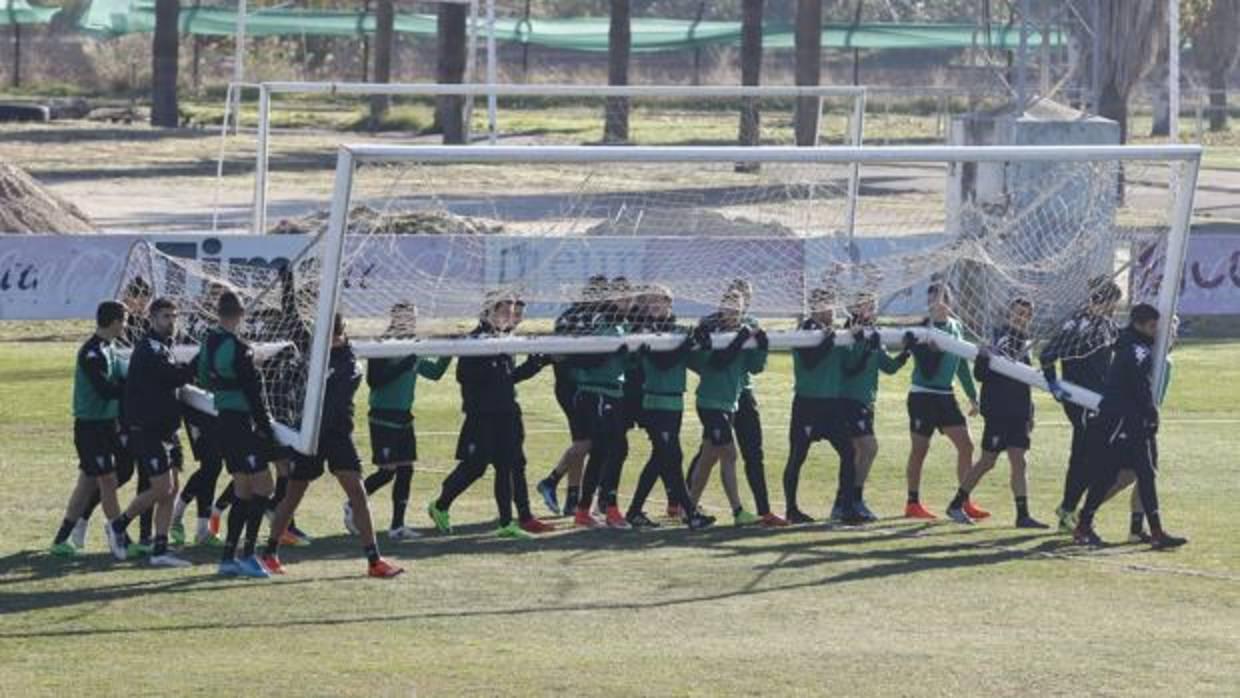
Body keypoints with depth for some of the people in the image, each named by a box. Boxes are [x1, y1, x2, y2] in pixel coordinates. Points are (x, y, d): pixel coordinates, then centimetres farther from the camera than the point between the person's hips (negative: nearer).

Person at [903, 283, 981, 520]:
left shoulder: (955, 327, 10)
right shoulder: (923, 328, -10)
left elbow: (961, 363, 19)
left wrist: (972, 396, 20)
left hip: (946, 396, 6)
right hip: (923, 395, -6)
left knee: (965, 445, -2)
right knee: (920, 449, 2)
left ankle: (965, 502, 2)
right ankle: (913, 503, 13)